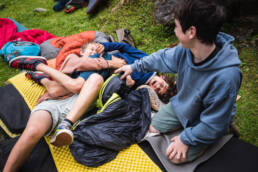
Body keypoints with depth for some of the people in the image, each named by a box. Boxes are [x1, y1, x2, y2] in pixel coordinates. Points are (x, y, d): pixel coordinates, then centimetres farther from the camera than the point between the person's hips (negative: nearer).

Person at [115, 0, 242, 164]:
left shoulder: (225, 77, -42)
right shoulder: (187, 48, -23)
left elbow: (213, 124, -28)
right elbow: (164, 57, 1)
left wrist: (186, 139, -18)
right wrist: (134, 66, 10)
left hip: (203, 123, -6)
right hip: (181, 104, 6)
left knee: (176, 157, -4)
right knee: (152, 129, 10)